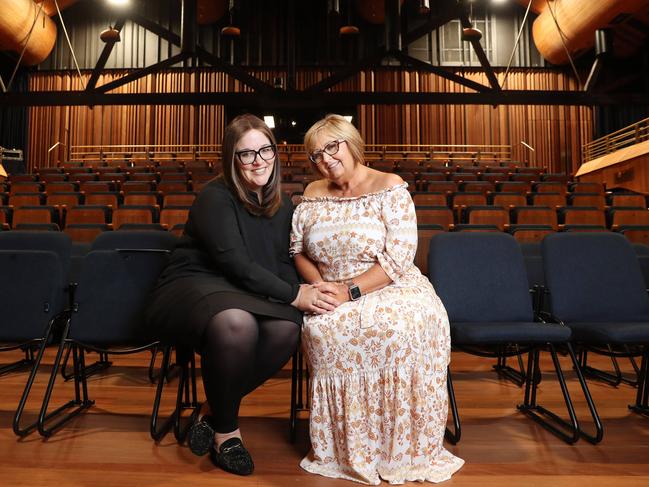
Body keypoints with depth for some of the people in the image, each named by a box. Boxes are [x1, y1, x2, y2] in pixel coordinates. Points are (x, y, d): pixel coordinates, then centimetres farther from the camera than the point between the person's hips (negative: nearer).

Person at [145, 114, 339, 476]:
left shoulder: (282, 205, 11)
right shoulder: (216, 197, -10)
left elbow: (283, 264, 9)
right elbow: (235, 263, -20)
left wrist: (303, 290, -14)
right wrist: (293, 294, -25)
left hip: (244, 294, 5)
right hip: (191, 287, -5)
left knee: (287, 328, -28)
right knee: (236, 322, -39)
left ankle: (215, 409, -5)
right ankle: (225, 429, -11)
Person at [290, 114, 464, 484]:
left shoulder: (390, 188, -3)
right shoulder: (313, 195, 12)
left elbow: (398, 259, -12)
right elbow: (297, 251, 13)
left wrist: (349, 291, -19)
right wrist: (318, 283, -7)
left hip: (392, 289, -2)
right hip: (334, 298, 3)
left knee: (401, 328, -36)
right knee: (320, 330, -32)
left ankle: (404, 450, -13)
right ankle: (343, 449, -11)